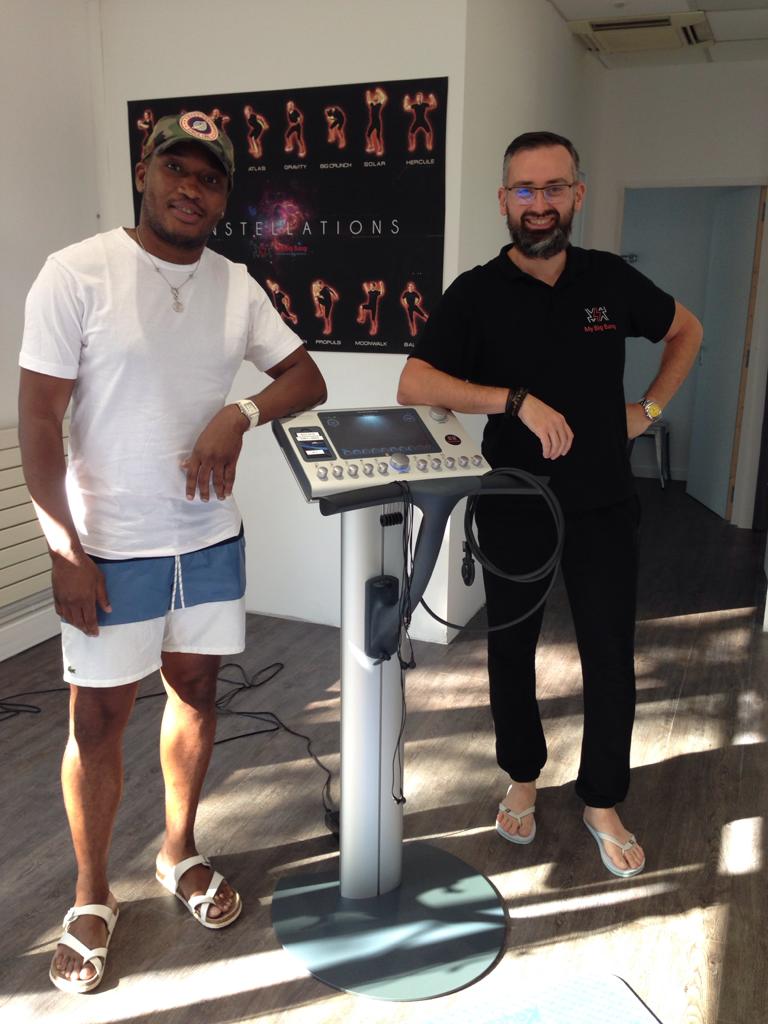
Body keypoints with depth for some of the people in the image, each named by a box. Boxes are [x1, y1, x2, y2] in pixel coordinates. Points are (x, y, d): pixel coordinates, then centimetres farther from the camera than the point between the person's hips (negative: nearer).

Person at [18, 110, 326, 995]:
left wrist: (241, 413, -14)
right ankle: (91, 898, 29)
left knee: (195, 690, 16)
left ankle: (180, 852, 39)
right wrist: (64, 552, -13)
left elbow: (306, 378, 7)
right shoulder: (78, 274, -9)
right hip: (111, 551, -4)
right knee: (98, 720, 7)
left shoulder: (235, 285, 5)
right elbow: (39, 423, -11)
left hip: (212, 537, 5)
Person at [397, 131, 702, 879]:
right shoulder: (477, 293, -7)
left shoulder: (610, 279, 1)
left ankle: (602, 804, 27)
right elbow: (413, 383, -20)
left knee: (611, 662, 5)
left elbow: (686, 330, 18)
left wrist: (649, 408, 6)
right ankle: (522, 780, 36)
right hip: (515, 507, -1)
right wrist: (520, 401, -28)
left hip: (604, 507, 2)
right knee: (511, 650, 12)